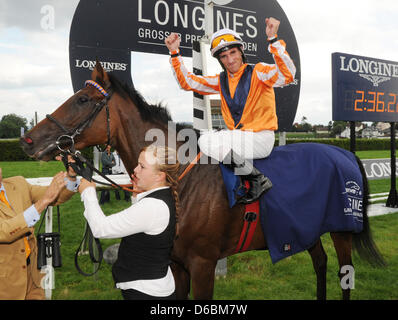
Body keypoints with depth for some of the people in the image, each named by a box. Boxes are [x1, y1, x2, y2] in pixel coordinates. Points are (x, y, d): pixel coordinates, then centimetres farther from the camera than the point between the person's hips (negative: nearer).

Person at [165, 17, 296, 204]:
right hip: (238, 136, 7)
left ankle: (258, 181, -11)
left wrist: (273, 40, -33)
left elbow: (287, 76, -25)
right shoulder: (221, 81, 11)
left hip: (262, 138, -7)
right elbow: (187, 82, 13)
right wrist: (175, 53, 3)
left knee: (209, 141, -22)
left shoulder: (257, 72, -6)